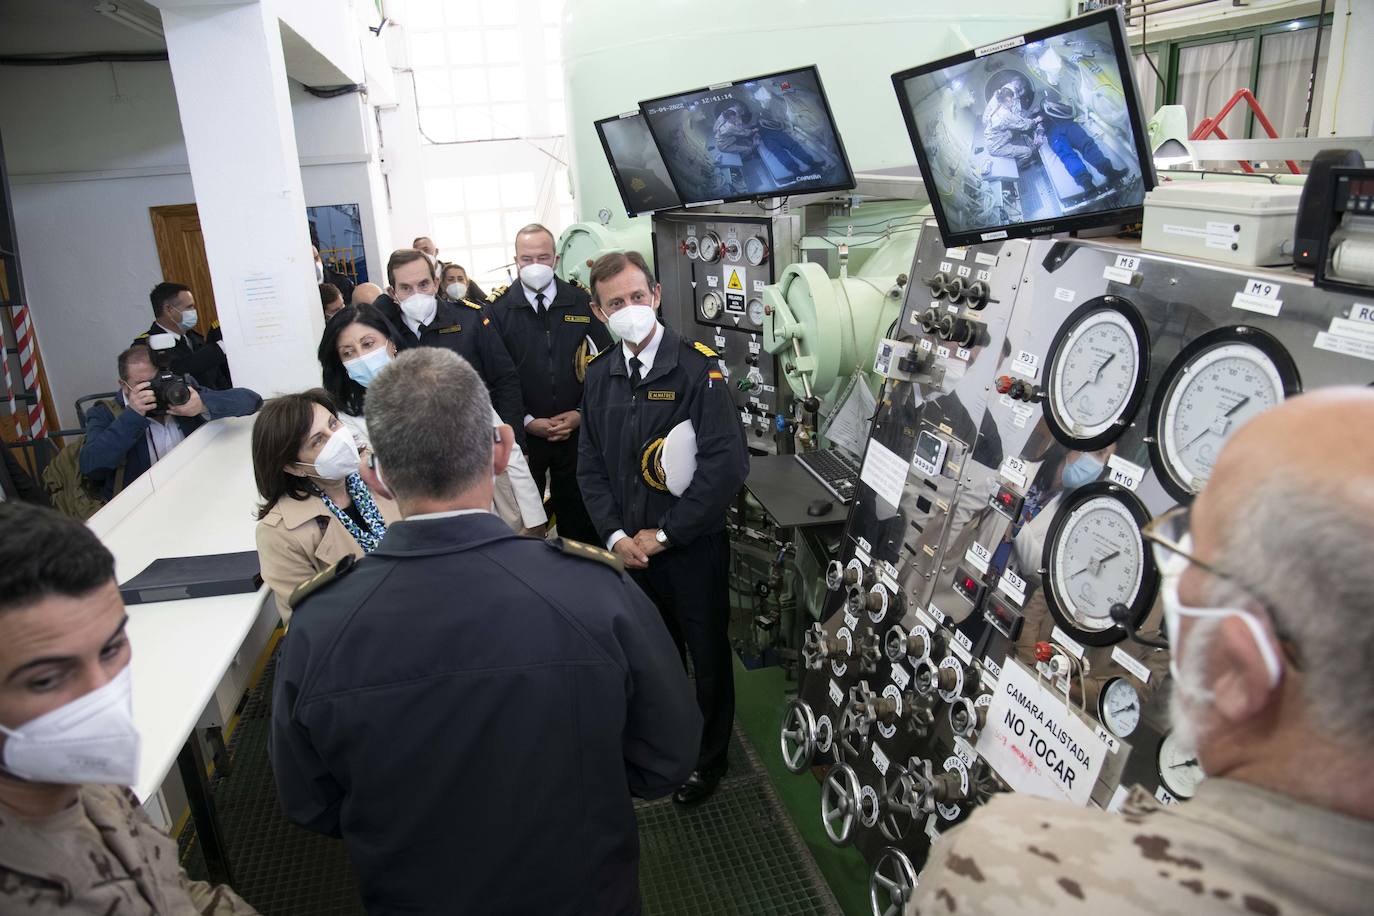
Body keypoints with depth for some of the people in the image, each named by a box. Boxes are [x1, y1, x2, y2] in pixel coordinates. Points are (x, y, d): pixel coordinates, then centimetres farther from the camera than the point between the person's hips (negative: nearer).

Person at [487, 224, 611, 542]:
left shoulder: (582, 302, 0)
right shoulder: (497, 309, -3)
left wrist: (582, 413, -7)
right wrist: (527, 421, -10)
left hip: (577, 430, 1)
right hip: (522, 433, -1)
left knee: (579, 515, 12)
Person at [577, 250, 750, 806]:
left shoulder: (698, 369, -15)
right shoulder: (600, 375, 3)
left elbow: (727, 465, -21)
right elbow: (590, 466, 7)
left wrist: (663, 534, -17)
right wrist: (616, 535, -7)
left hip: (693, 547, -4)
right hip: (629, 547, 4)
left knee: (707, 656, 13)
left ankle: (709, 758, 35)